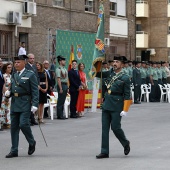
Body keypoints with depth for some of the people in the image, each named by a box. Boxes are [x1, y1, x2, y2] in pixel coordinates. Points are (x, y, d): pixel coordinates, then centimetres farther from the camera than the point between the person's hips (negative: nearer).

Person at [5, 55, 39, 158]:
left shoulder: (30, 75, -2)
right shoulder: (14, 76, 16)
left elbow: (35, 91, -7)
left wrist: (35, 104, -16)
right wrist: (8, 93, -1)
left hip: (25, 104, -6)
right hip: (14, 104, 6)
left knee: (23, 124, -14)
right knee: (14, 127, 5)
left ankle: (32, 143, 12)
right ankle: (14, 151, 10)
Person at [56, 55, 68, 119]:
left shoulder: (65, 69, 16)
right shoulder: (58, 69, -11)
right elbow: (58, 79, -16)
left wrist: (67, 87, 15)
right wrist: (60, 88, -20)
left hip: (65, 85, 9)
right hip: (61, 85, -8)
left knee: (63, 101, 11)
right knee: (60, 101, -5)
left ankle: (61, 115, 15)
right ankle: (59, 115, -1)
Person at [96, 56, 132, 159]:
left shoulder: (125, 78, -6)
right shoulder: (109, 74, 10)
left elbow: (127, 96, -9)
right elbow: (97, 73, 20)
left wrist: (125, 110, -14)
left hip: (116, 107, -6)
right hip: (106, 105, 6)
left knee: (115, 127, -2)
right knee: (105, 128, 4)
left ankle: (126, 143, 26)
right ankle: (104, 152, 9)